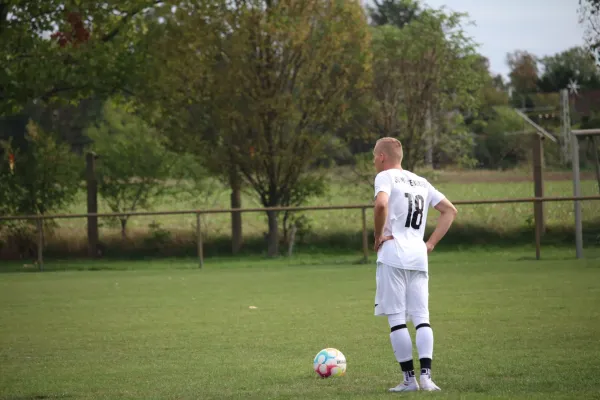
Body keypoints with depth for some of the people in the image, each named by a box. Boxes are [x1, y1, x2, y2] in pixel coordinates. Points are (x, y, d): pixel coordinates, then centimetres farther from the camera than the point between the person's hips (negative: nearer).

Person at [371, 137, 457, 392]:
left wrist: (378, 235, -9)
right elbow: (450, 211, 19)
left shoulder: (386, 177, -1)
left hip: (393, 255, -6)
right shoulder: (421, 182, 20)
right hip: (419, 256, 6)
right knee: (421, 318, 4)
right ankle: (426, 376, -9)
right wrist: (431, 243, 14)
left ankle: (409, 379, -4)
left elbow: (381, 204, -22)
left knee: (396, 319, -2)